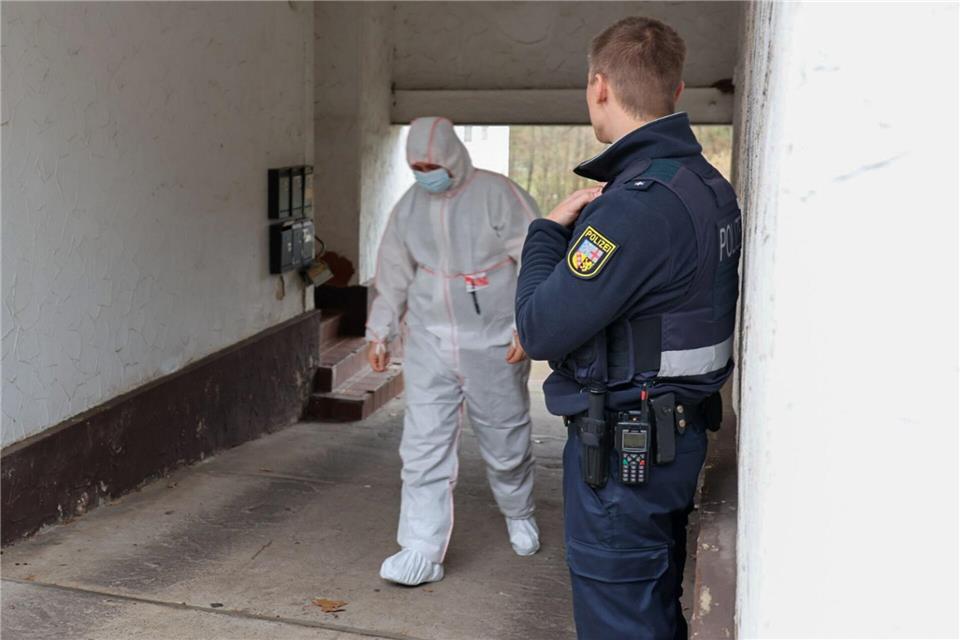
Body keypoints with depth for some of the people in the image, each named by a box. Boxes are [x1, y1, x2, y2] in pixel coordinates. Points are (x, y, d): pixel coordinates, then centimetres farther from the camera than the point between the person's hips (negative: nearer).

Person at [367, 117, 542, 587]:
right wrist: (379, 332, 14)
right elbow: (393, 275, 15)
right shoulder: (408, 207, 6)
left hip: (492, 344, -3)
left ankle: (519, 514, 39)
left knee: (505, 442, 11)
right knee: (423, 448, -2)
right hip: (429, 345, 4)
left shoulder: (497, 194, -9)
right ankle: (422, 552, 5)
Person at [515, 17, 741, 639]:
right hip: (680, 433, 10)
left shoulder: (637, 203, -25)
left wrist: (548, 229, -8)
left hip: (622, 449, -9)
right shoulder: (710, 185, 6)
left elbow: (541, 330, -21)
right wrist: (581, 229, 4)